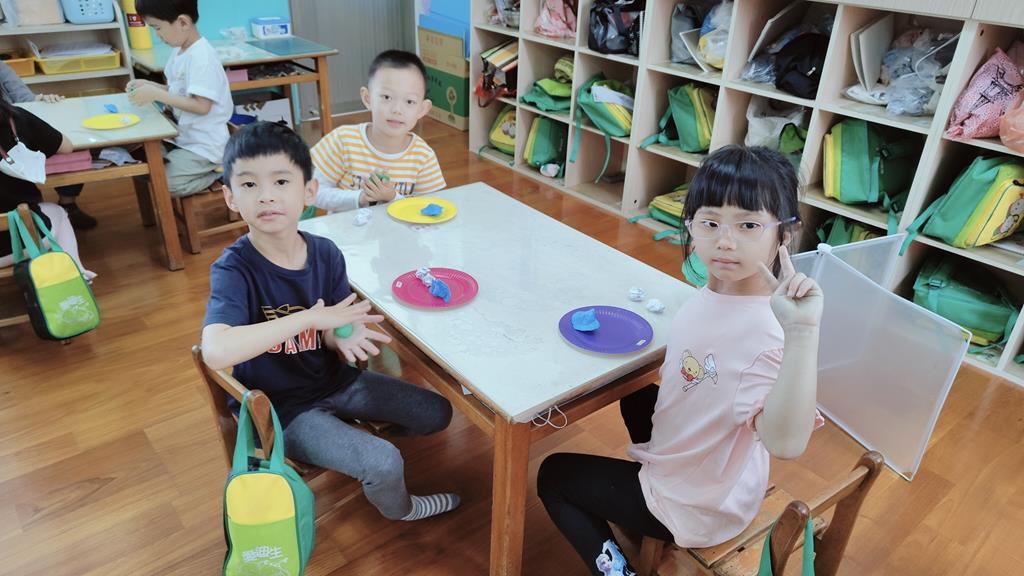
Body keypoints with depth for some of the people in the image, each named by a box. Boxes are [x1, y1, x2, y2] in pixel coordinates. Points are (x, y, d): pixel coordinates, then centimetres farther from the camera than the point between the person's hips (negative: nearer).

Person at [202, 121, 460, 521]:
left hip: (333, 380, 6)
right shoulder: (234, 269, -24)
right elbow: (215, 352, -42)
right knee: (384, 464, -20)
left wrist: (344, 338, -26)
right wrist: (311, 317, -39)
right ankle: (400, 510, 17)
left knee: (436, 414, 7)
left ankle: (356, 431, 33)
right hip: (280, 406, -5)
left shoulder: (326, 254, -9)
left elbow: (328, 331, -1)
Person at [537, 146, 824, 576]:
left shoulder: (771, 329, -35)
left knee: (553, 475, 9)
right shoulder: (715, 294, -11)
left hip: (693, 508, -7)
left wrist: (802, 331, -56)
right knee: (637, 396, 36)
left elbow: (785, 442, -50)